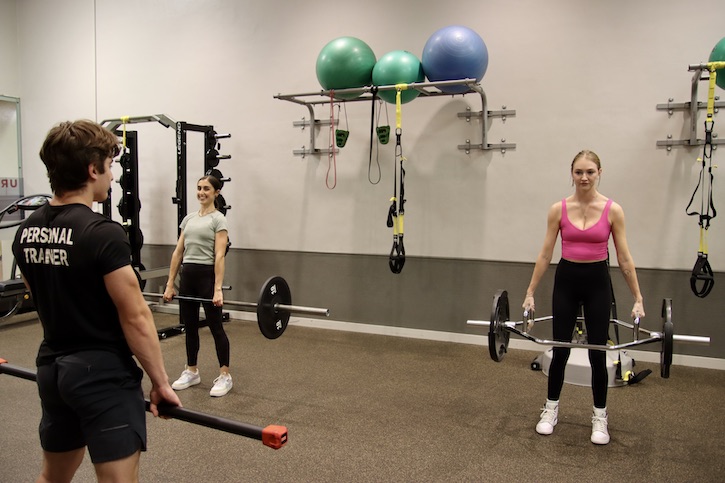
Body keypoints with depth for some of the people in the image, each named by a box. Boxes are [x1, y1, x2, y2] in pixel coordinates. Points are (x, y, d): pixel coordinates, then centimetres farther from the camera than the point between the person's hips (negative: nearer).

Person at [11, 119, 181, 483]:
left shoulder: (26, 231, 5)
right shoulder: (103, 234, -21)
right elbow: (135, 318, -19)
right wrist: (160, 381, -10)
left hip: (52, 369, 9)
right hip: (103, 374, -8)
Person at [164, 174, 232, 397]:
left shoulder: (218, 219, -6)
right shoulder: (188, 218, 13)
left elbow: (219, 255, -15)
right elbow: (178, 252, 11)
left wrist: (218, 289, -22)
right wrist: (170, 283, 7)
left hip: (207, 275, -6)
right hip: (187, 275, 6)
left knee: (215, 326, 1)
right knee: (189, 326, 13)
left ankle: (225, 376, 11)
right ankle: (191, 371, 28)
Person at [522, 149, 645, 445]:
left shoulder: (613, 210, -6)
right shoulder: (558, 209, -3)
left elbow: (624, 258, -2)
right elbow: (545, 254, -1)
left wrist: (638, 298, -3)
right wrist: (530, 292, -2)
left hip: (597, 282, -1)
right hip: (566, 281, 1)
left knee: (598, 353, 5)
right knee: (560, 349, 8)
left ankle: (599, 416, 23)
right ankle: (551, 409, 26)